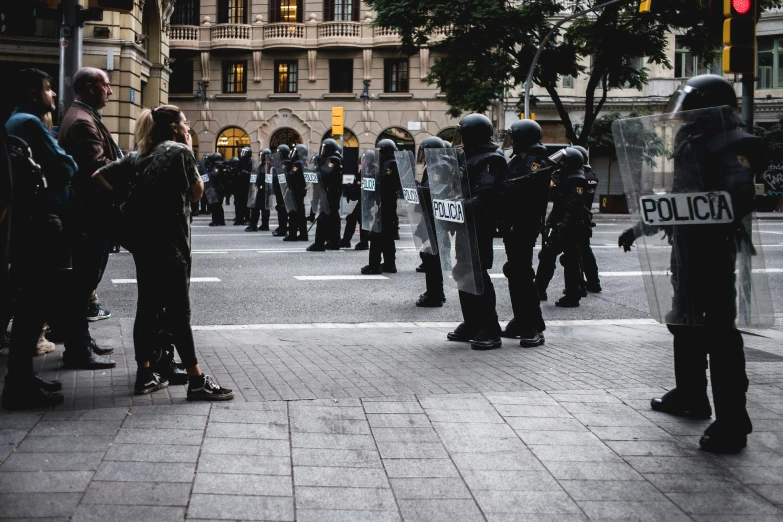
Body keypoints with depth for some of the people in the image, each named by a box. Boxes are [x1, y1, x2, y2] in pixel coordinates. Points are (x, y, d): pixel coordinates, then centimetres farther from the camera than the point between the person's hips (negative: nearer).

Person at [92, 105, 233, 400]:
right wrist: (188, 153, 5)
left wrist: (122, 200, 8)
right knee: (179, 311, -7)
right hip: (170, 243, -7)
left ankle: (144, 375, 15)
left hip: (142, 241, 7)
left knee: (148, 306, 12)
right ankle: (197, 381, -5)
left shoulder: (139, 156, 14)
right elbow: (196, 193, -1)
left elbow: (99, 176, 8)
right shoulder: (180, 151, -5)